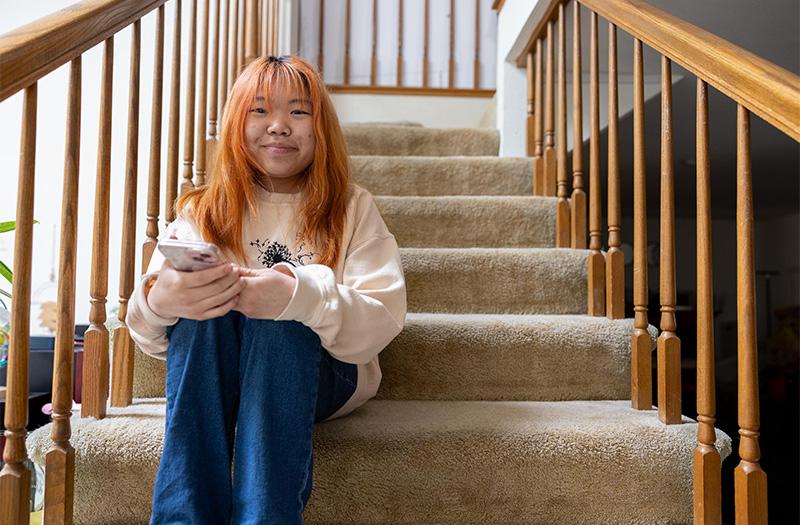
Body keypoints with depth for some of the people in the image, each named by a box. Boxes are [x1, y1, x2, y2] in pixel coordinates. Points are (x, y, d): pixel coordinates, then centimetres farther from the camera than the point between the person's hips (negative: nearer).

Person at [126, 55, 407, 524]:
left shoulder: (353, 209, 2)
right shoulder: (203, 212, 7)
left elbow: (383, 321, -13)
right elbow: (149, 334, -5)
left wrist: (298, 296, -33)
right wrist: (158, 301, -31)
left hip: (324, 378, -1)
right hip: (207, 384, 2)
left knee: (281, 320, -32)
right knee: (200, 302, -28)